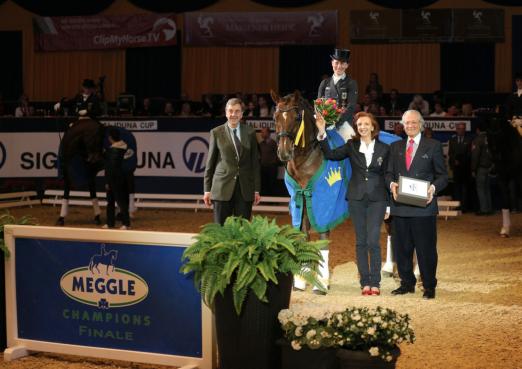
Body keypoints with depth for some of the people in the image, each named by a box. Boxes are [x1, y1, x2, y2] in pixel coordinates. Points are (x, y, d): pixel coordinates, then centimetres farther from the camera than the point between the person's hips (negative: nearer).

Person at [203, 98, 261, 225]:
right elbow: (210, 162, 6)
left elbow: (255, 162, 9)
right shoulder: (216, 133, 4)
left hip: (245, 189, 1)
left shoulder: (250, 133, 7)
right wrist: (207, 189, 3)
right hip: (222, 187, -1)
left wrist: (257, 190, 5)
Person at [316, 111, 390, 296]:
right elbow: (331, 154, -5)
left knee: (373, 241, -8)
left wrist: (389, 203, 2)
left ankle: (375, 282, 0)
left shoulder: (384, 149, 4)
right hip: (357, 198, 2)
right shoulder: (352, 146, 6)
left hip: (377, 199, -2)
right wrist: (322, 134, -16)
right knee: (361, 242, 5)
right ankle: (365, 282, 10)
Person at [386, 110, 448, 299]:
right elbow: (389, 173, 14)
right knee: (402, 248, 8)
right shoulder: (395, 147, 16)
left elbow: (443, 175, 3)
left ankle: (429, 286, 9)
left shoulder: (433, 146, 5)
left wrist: (433, 188, -16)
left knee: (426, 248, -1)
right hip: (400, 206, 4)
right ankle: (407, 283, 21)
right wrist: (392, 184, -9)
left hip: (423, 206, -4)